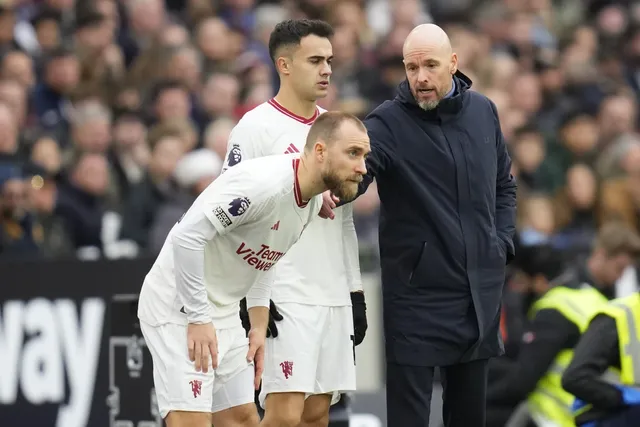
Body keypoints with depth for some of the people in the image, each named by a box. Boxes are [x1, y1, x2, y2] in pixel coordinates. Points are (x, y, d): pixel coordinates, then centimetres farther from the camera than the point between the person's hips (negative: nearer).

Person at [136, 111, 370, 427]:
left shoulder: (311, 202, 4)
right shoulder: (264, 183, -26)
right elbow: (186, 236, -28)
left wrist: (259, 326, 12)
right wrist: (198, 319, -23)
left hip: (223, 311, 10)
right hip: (180, 308, -10)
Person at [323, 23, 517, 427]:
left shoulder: (483, 111, 7)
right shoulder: (389, 122, -9)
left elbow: (504, 184, 19)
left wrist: (502, 243, 8)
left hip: (481, 287, 5)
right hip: (418, 287, -5)